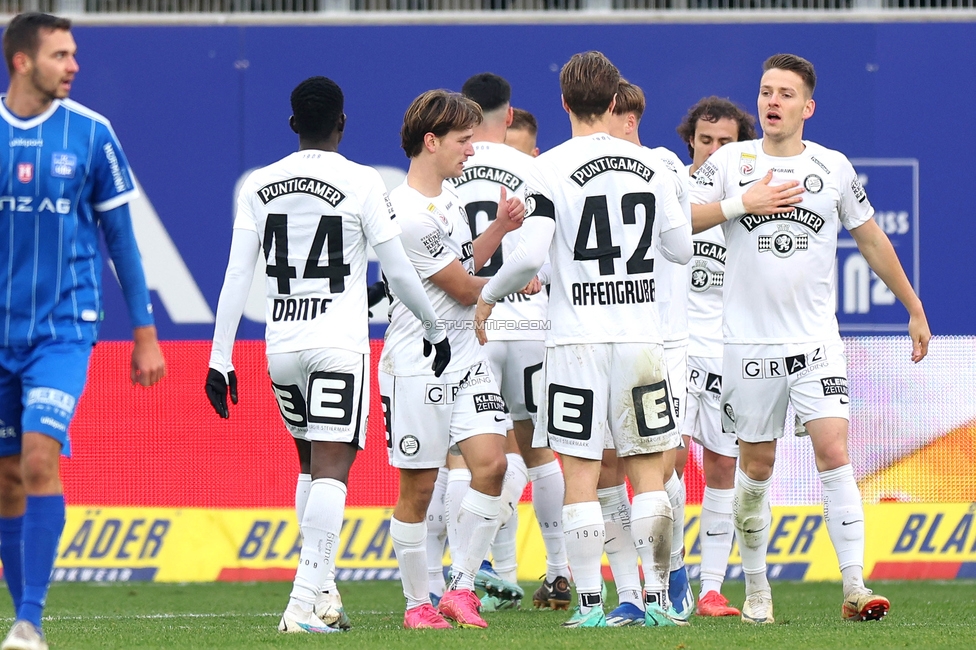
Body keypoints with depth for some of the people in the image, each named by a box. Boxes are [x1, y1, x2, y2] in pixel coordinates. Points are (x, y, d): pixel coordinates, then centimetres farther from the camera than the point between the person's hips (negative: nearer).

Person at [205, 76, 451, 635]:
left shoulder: (259, 186, 5)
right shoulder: (361, 183, -6)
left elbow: (237, 278, 3)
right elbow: (400, 272, -3)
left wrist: (221, 358, 6)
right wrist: (436, 330, 12)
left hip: (282, 343, 4)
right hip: (339, 343, -4)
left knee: (315, 464, 21)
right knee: (331, 471, -7)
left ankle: (322, 589, 18)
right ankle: (305, 603, -18)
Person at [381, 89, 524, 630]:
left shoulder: (448, 195, 10)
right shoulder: (408, 216, -20)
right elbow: (462, 288, -12)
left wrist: (500, 226, 4)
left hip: (467, 356, 8)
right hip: (417, 364, -8)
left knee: (490, 463, -7)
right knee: (418, 487, 1)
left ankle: (461, 588, 0)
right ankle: (417, 603, 13)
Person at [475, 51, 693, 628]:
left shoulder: (553, 169, -7)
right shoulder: (652, 166, 3)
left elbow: (530, 256, -12)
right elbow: (683, 249, 9)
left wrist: (487, 298, 5)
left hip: (578, 337, -3)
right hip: (641, 335, 3)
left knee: (581, 472, 1)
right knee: (648, 469, 9)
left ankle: (591, 602, -2)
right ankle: (657, 597, 6)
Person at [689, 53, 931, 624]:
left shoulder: (834, 167, 5)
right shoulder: (731, 162, 2)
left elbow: (872, 240, 15)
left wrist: (915, 309, 17)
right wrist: (741, 204, -17)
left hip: (817, 341, 0)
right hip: (749, 339, 0)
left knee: (834, 454, -12)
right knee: (757, 465, 6)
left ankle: (855, 588, -16)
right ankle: (757, 588, 18)